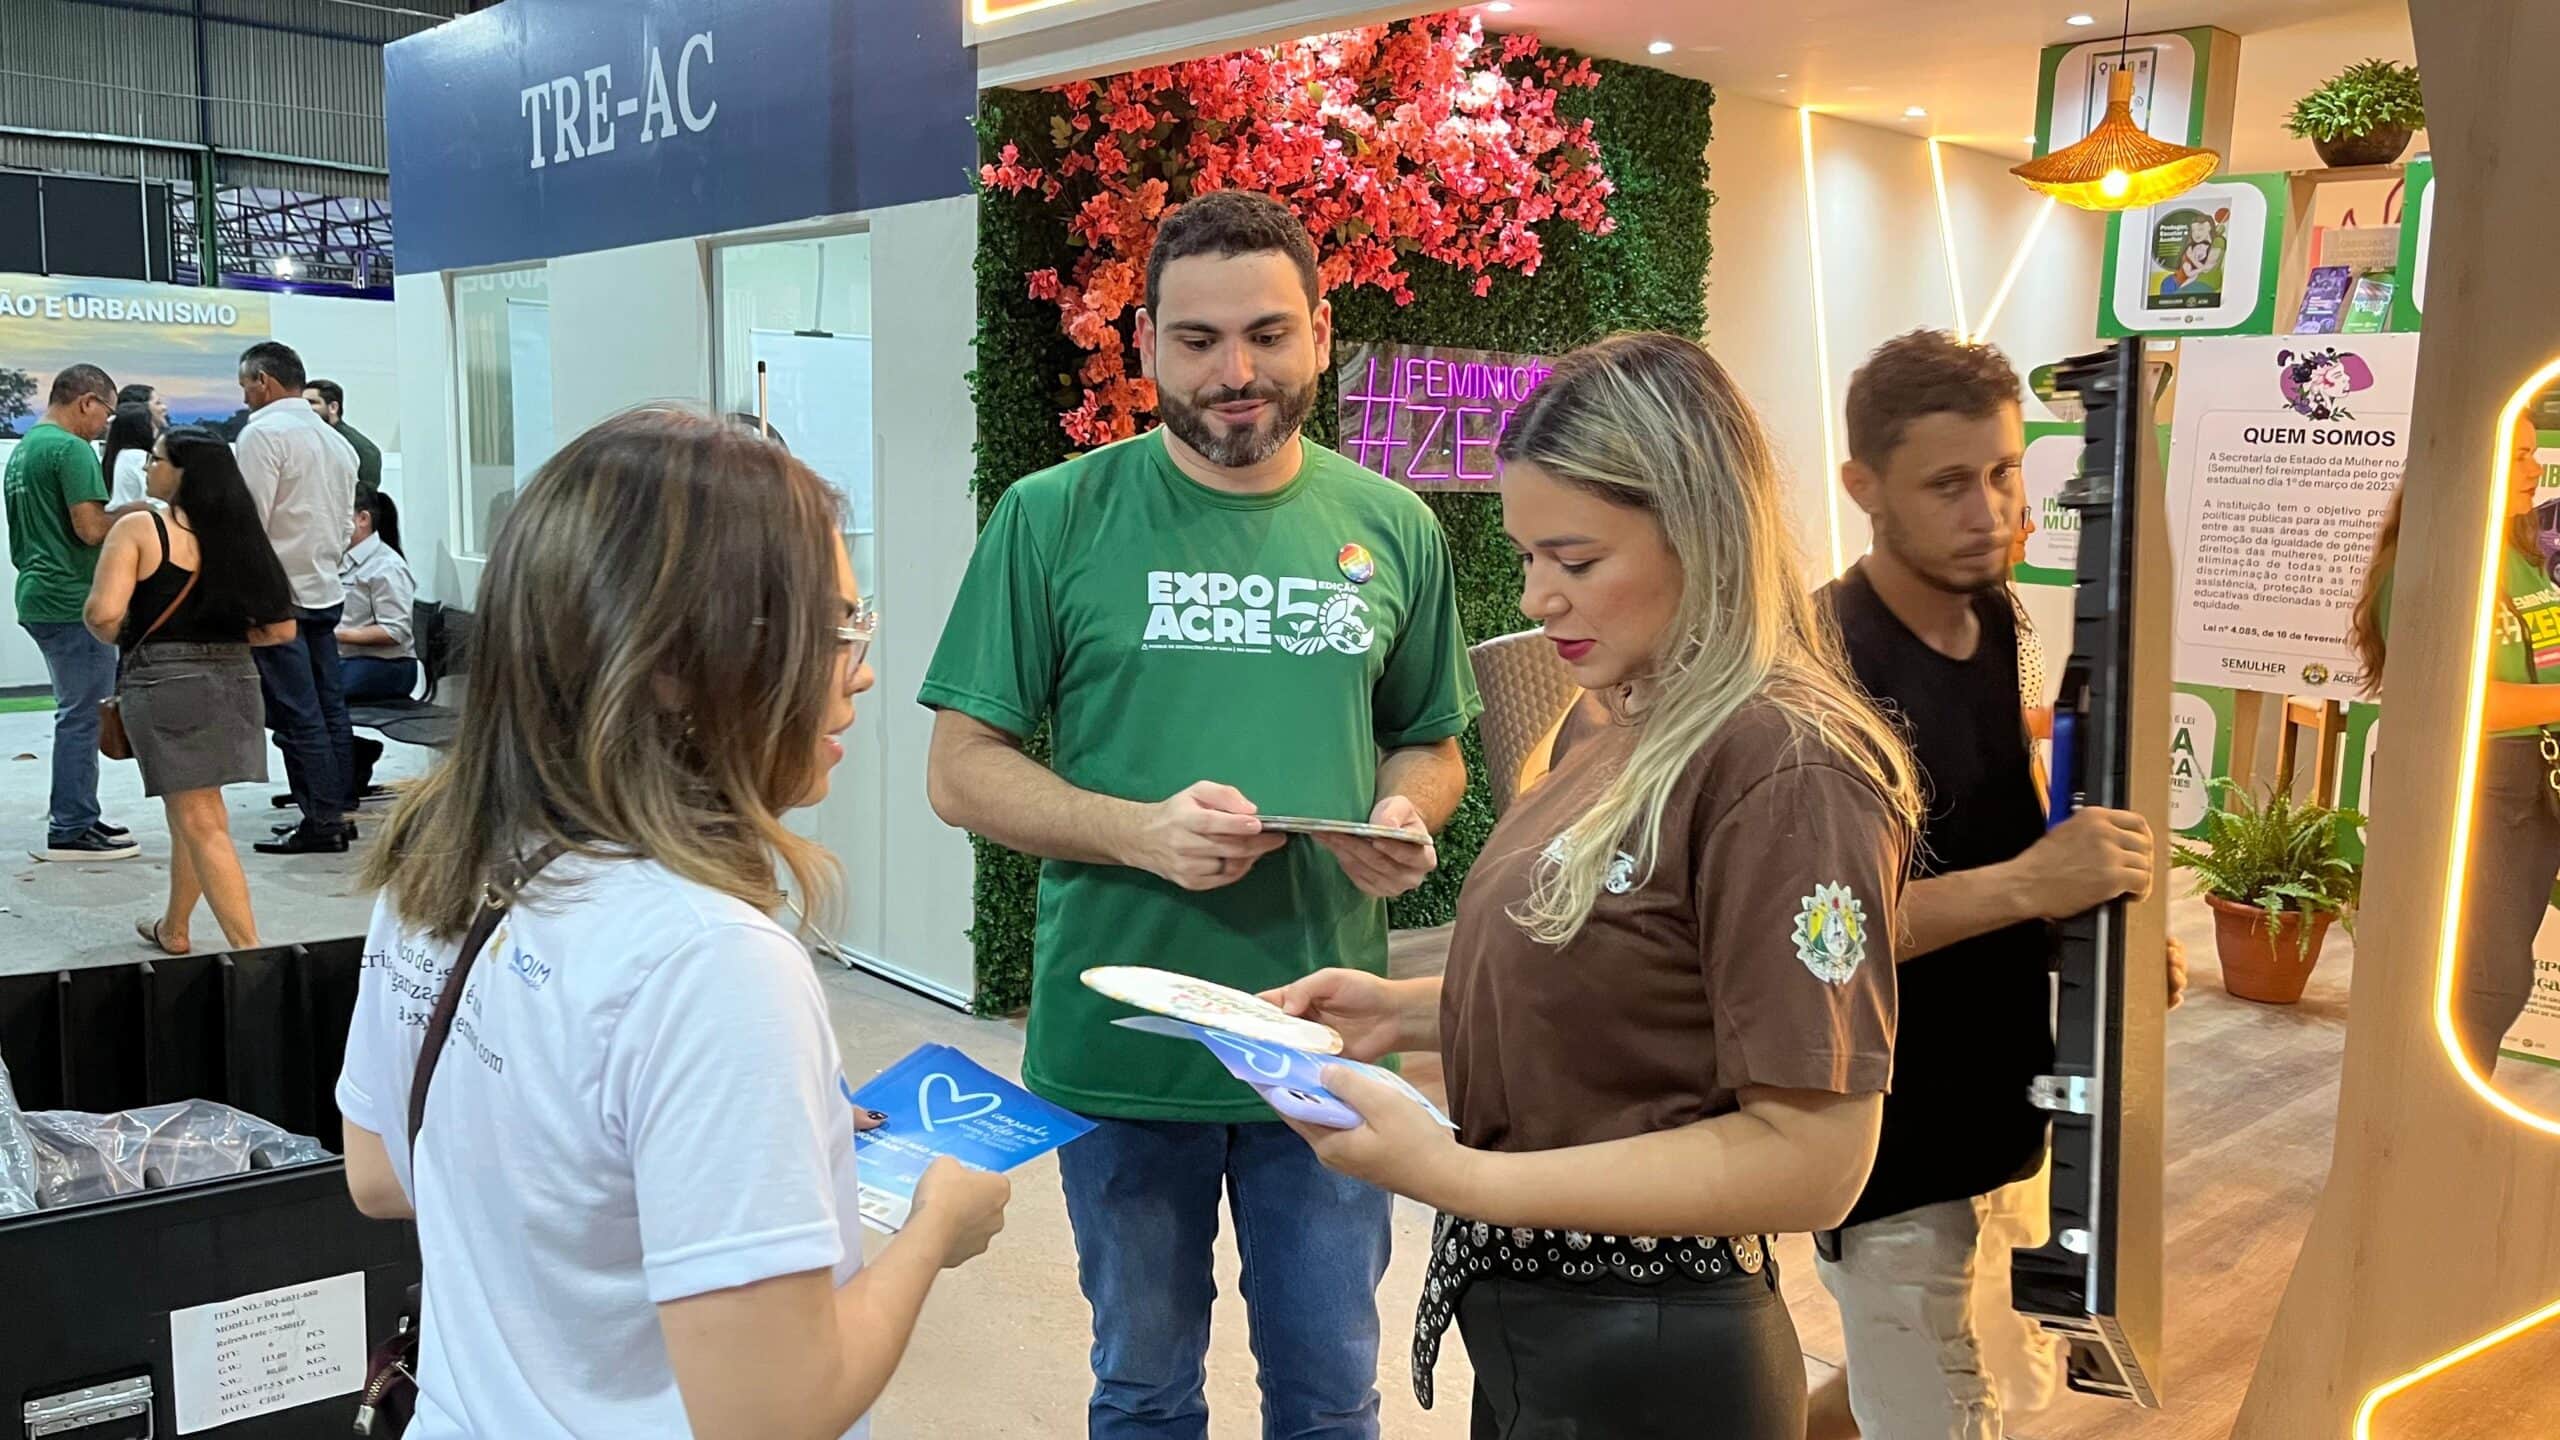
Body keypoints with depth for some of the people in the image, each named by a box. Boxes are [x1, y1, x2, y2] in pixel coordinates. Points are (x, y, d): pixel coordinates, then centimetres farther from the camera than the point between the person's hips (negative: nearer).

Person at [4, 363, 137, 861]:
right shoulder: (72, 449, -14)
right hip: (73, 600, -10)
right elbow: (91, 529, -21)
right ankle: (70, 830, 0)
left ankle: (76, 814, 23)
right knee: (81, 716, -4)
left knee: (76, 711, 17)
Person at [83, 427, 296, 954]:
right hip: (232, 681, 6)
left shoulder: (139, 528, -8)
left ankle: (249, 950, -8)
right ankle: (172, 929, 37)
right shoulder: (237, 534, 5)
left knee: (201, 823, -3)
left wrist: (116, 640, 4)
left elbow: (104, 613, -18)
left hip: (164, 683, -5)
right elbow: (281, 628, 4)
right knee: (191, 813, 22)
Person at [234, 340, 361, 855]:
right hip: (326, 590, 8)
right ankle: (339, 810, 12)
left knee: (297, 715, -5)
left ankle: (321, 822, -4)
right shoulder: (335, 440, 15)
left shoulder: (263, 432, -9)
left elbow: (249, 519, -15)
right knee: (330, 708, 9)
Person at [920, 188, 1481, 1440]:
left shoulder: (1392, 528, 1)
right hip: (1121, 1047, -1)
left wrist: (1402, 819, -11)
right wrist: (1140, 831, -22)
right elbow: (962, 769, -5)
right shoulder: (1053, 519, -7)